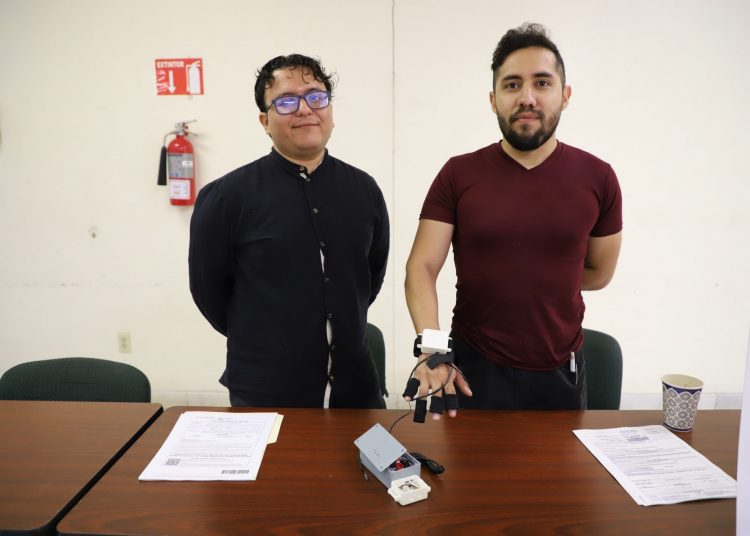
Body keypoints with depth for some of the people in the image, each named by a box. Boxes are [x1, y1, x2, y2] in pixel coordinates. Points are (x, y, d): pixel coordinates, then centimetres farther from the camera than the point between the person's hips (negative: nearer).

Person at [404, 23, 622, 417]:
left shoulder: (597, 178, -4)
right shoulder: (457, 175, -8)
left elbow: (599, 273, 7)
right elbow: (421, 268, -13)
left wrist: (520, 276, 5)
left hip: (559, 370, 2)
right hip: (473, 368, -1)